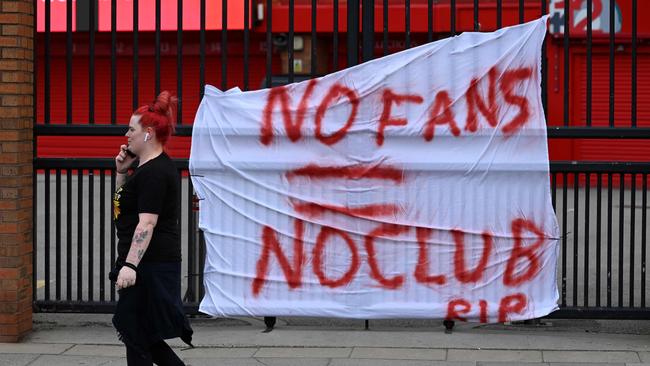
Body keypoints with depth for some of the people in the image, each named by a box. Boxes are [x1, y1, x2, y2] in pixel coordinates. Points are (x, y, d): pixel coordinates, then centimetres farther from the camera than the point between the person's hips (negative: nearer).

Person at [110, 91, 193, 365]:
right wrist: (121, 171, 13)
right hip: (147, 263, 11)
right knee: (144, 337, 15)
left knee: (136, 336, -5)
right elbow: (123, 204, 28)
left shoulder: (154, 173, -17)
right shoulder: (145, 166, 16)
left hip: (151, 265, -11)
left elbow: (147, 222, -25)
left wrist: (131, 265, -30)